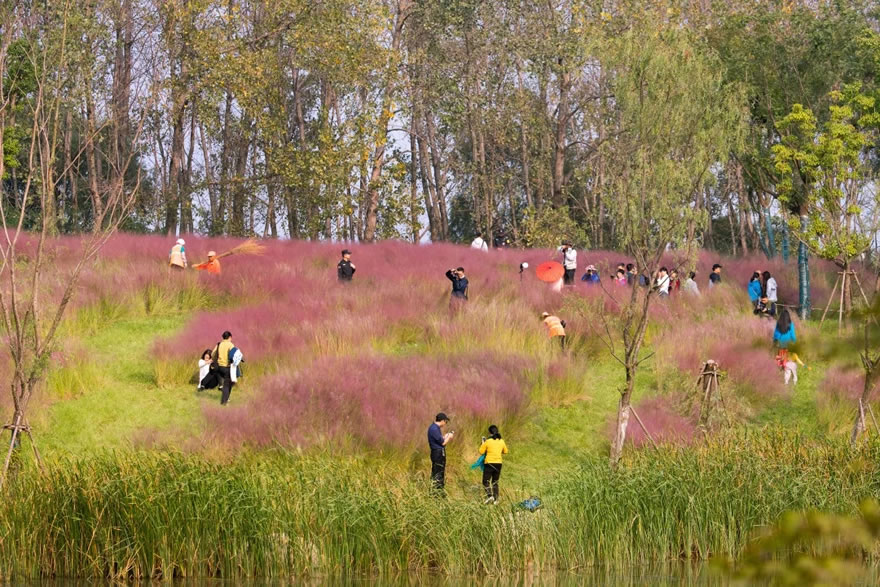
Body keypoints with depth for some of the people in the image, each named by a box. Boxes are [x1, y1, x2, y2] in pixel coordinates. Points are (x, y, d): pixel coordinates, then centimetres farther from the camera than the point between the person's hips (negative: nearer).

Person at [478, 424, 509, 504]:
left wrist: (483, 443, 9)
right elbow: (505, 451, 16)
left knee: (486, 482, 3)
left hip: (489, 463, -5)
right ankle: (496, 499, 10)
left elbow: (481, 451, -3)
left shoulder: (488, 441, -10)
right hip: (498, 464, 5)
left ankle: (489, 495, -20)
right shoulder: (501, 441, 3)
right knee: (495, 482, 15)